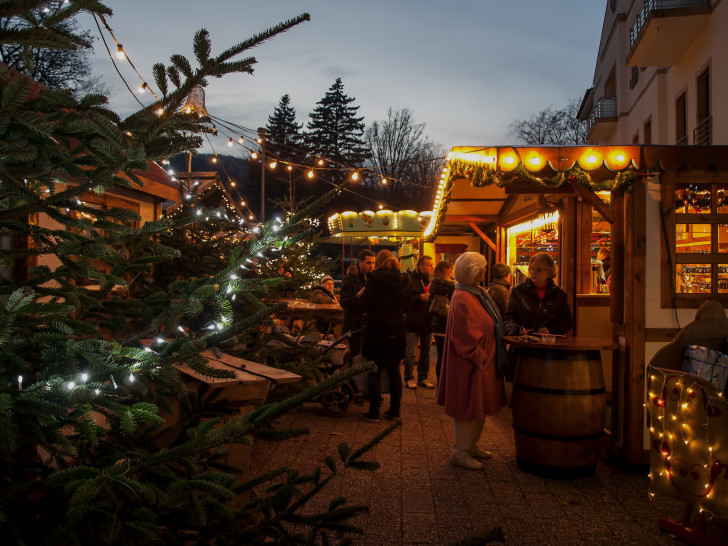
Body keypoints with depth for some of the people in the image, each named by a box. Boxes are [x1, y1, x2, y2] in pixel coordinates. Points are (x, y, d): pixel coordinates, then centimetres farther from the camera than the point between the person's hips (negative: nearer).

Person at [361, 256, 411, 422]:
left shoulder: (373, 279, -5)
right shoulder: (403, 281, 6)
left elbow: (366, 304, -5)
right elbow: (405, 306, 12)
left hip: (377, 329, -4)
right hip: (397, 330, 4)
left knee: (375, 371, 3)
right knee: (394, 371, 13)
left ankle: (374, 411, 4)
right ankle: (395, 410, 17)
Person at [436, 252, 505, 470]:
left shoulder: (476, 293, 10)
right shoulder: (463, 300, -22)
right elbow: (466, 339, -24)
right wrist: (480, 359, -18)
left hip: (483, 362, 10)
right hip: (470, 365, -10)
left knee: (480, 408, 18)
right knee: (469, 408, 1)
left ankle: (471, 445, 33)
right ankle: (460, 452, 13)